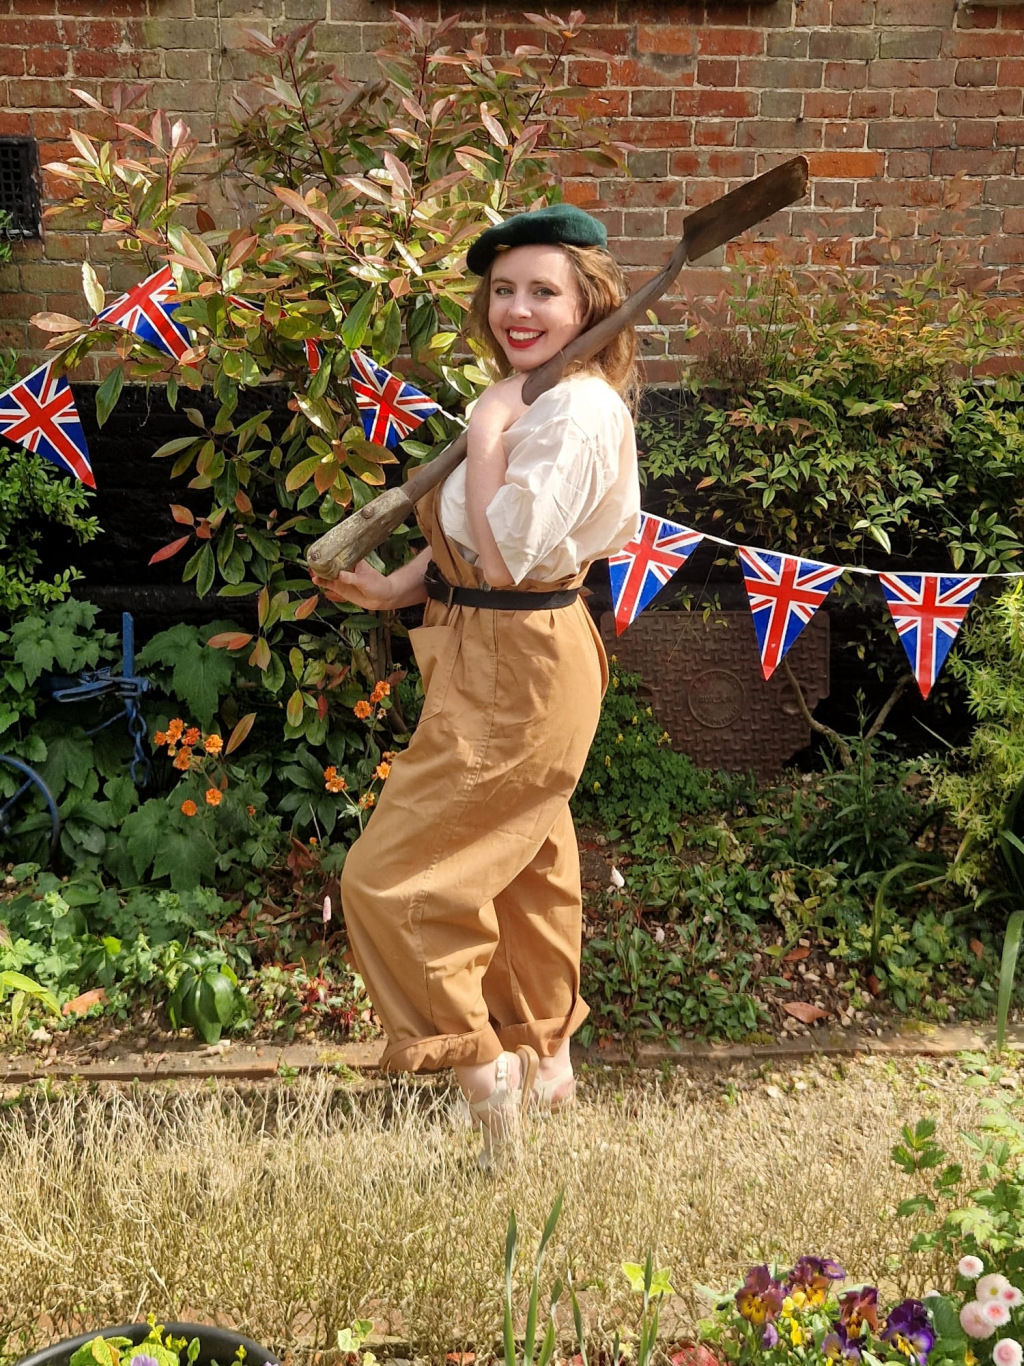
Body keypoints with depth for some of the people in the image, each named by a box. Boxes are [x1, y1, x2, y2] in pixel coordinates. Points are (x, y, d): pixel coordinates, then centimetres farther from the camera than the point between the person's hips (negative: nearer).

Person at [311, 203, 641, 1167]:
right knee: (525, 869, 21)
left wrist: (486, 434, -19)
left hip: (517, 671, -10)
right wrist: (395, 587, 3)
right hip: (500, 660, 10)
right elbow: (476, 540, 16)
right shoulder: (529, 400, 11)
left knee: (393, 876, -6)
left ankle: (485, 1077, 5)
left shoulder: (576, 412, -21)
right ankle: (543, 1060, 38)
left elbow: (504, 555, -26)